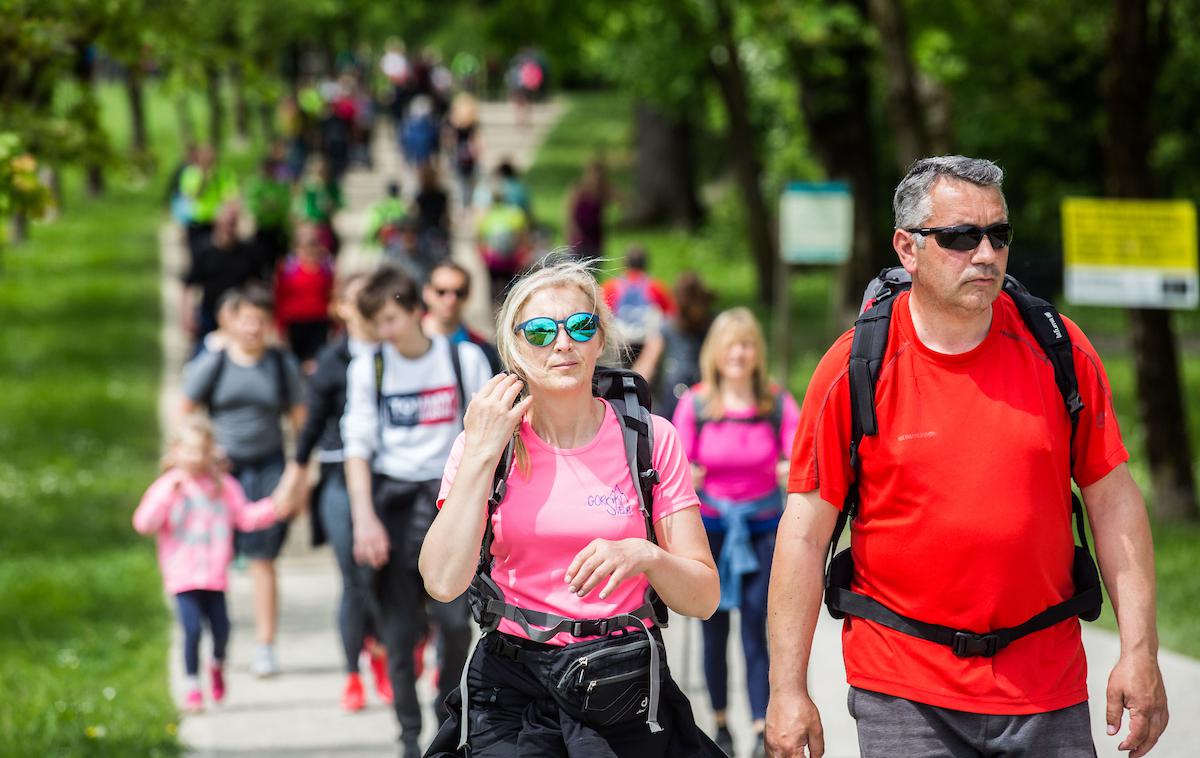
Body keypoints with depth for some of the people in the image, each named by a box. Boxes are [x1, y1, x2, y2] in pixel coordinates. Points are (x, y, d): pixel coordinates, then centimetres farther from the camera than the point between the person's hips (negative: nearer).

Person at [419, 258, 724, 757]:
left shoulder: (652, 439, 0)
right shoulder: (484, 441, 1)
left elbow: (703, 597, -1)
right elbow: (444, 581, -13)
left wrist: (645, 556, -21)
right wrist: (481, 453, -13)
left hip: (627, 692, 0)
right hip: (513, 690, 0)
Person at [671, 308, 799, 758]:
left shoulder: (777, 403, -2)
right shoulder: (695, 404, -3)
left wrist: (794, 472, -32)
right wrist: (685, 478, -26)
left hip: (762, 526, -1)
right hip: (709, 526, 1)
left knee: (756, 627, -9)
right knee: (714, 629, 6)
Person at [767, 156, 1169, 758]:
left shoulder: (1059, 351, 2)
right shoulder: (856, 369, -5)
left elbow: (1113, 501, 6)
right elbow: (805, 531, -3)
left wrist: (1139, 651, 0)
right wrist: (787, 691, -6)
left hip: (1046, 688, 2)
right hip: (903, 694, -2)